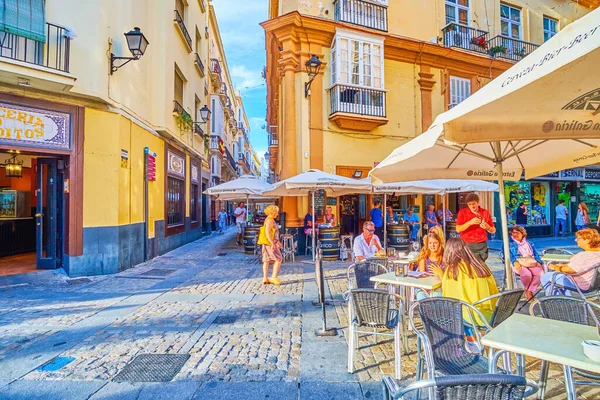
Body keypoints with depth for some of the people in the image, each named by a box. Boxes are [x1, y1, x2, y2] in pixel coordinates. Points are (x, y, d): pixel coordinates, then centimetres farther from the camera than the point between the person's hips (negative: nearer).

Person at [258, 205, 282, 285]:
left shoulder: (269, 220, 16)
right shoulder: (270, 220, -15)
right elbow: (267, 233, -23)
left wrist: (277, 241, 26)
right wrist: (273, 244, -25)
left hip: (268, 243, 10)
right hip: (269, 243, -10)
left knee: (267, 260, 7)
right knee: (278, 259, -5)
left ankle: (265, 279, 9)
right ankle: (273, 277, -3)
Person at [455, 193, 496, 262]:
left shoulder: (485, 212, 5)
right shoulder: (462, 212, 0)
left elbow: (493, 230, 9)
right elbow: (458, 229, -9)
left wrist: (487, 227, -13)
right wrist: (470, 222, -22)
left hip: (481, 245, 2)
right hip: (467, 245, -1)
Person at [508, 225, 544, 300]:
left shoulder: (530, 244, 28)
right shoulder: (511, 245, 18)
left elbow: (536, 255, 20)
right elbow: (510, 256, 5)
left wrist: (539, 262, -1)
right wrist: (515, 262, -15)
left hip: (532, 263, 3)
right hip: (520, 264, -3)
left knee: (540, 273, -30)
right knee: (527, 274, -36)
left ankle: (529, 291, -17)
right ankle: (526, 290, -6)